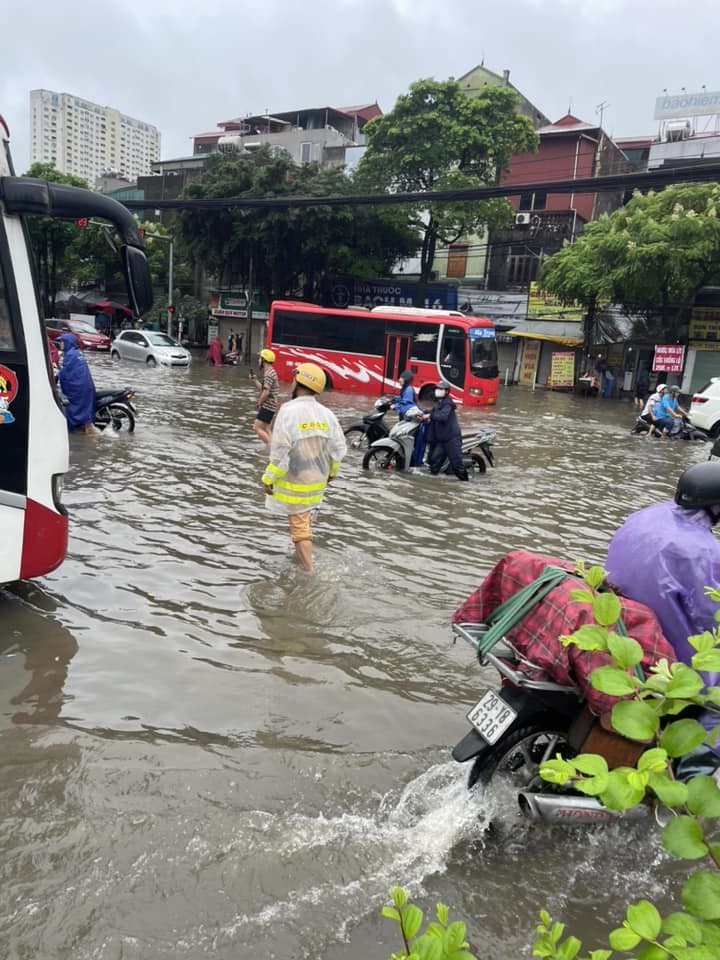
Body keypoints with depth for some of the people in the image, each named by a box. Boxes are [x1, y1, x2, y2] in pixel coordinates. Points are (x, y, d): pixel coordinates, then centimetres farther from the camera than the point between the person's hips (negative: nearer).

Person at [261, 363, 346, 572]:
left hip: (295, 482, -6)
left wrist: (269, 479, -11)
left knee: (299, 527, 5)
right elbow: (338, 448, 2)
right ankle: (300, 556, 41)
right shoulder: (326, 414, -4)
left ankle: (309, 572, 6)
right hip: (317, 480, 6)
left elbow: (280, 452, -22)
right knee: (303, 520, 26)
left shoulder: (289, 411, -21)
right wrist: (331, 471, 19)